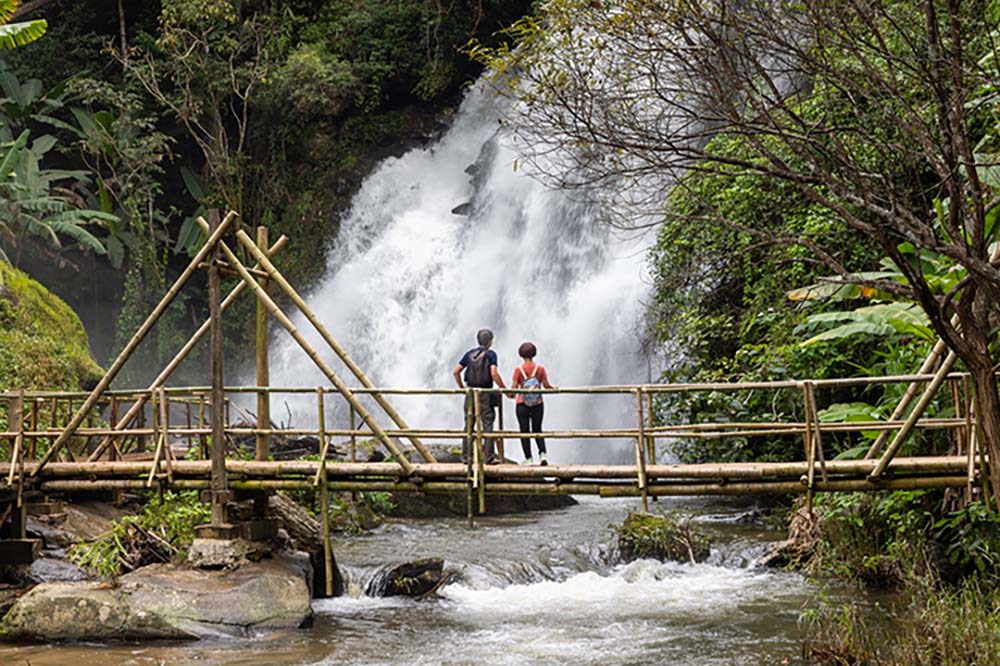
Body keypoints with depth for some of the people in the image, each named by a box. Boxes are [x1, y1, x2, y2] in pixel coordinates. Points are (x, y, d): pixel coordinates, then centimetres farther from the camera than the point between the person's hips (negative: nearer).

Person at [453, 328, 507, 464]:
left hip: (470, 393, 4)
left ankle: (466, 456, 8)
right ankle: (489, 456, -4)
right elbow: (494, 374, -15)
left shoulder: (469, 354, 10)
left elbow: (456, 372, 9)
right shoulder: (490, 354, -4)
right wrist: (503, 388, -6)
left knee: (468, 425, 8)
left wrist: (461, 387, 21)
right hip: (485, 394, -4)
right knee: (487, 425, -1)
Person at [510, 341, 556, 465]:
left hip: (522, 404, -2)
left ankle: (529, 459, 4)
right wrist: (554, 388, 20)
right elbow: (546, 385, -1)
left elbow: (514, 387, -9)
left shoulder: (518, 369, -7)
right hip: (538, 404, 2)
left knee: (524, 431, 6)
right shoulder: (540, 369, -2)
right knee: (537, 430, 15)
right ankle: (543, 454, -4)